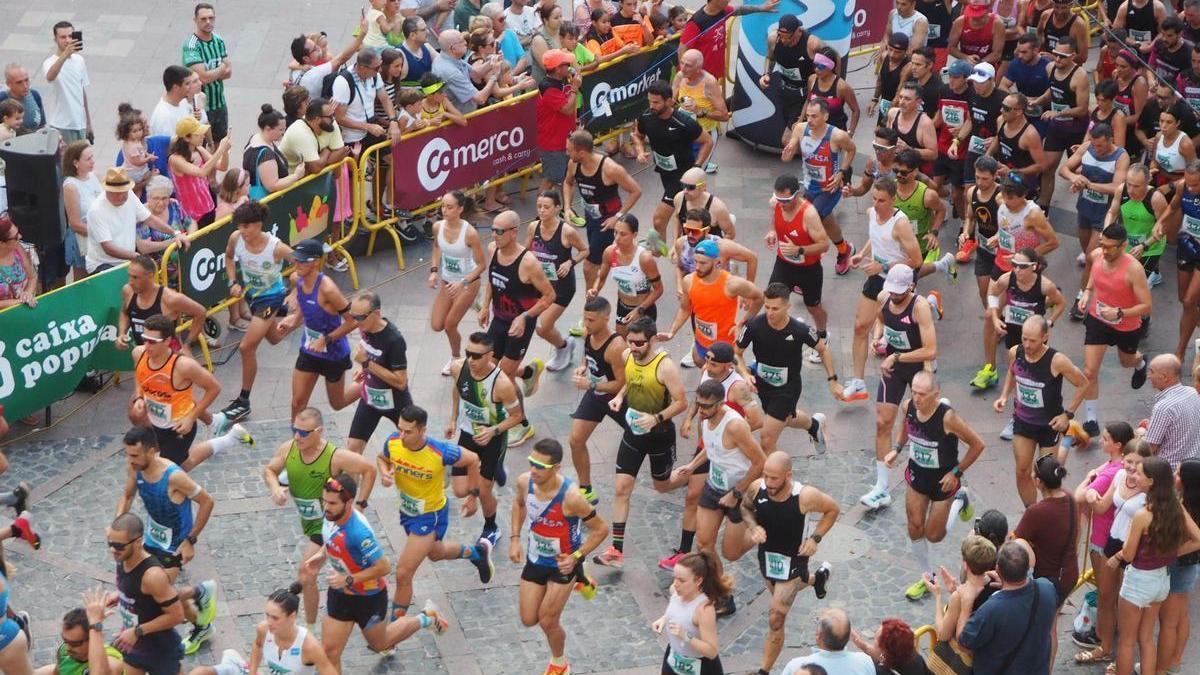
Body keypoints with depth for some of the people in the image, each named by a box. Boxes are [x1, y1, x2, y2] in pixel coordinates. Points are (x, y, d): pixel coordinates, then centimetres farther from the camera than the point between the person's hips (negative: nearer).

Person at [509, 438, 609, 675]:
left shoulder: (570, 497, -35)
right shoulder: (525, 482, -19)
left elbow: (601, 529, -21)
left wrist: (576, 557, -26)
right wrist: (515, 538, -1)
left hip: (563, 561, -5)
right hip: (535, 558, 5)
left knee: (548, 621, 2)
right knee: (528, 620, 12)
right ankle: (577, 582, 35)